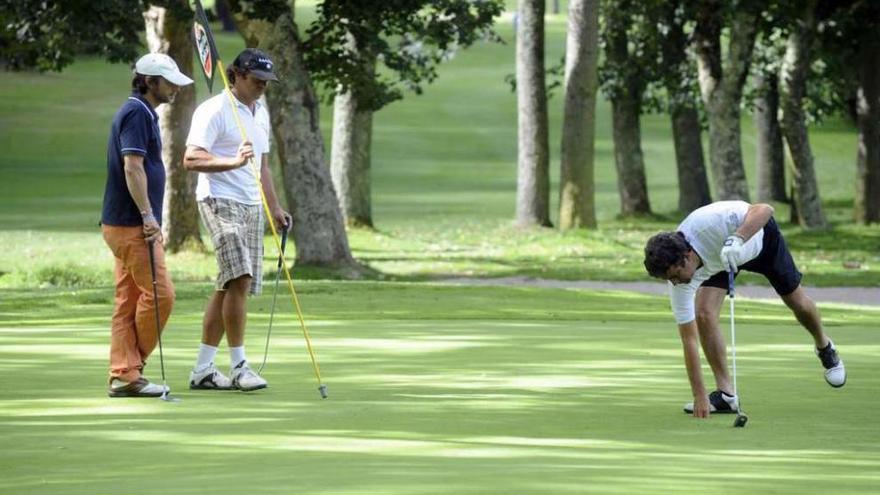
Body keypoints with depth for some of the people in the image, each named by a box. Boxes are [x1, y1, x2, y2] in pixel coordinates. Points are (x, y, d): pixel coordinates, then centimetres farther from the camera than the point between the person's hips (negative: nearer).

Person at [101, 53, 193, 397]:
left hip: (128, 223, 10)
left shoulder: (142, 113, 18)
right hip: (132, 224, -10)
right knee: (159, 293, -8)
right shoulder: (137, 114, -14)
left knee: (129, 300, 7)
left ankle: (124, 375, 5)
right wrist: (148, 216, -24)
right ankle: (130, 369, 2)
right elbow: (132, 167, -22)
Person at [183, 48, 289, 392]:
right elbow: (191, 158, -16)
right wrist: (233, 162, -28)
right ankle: (239, 366, -16)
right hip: (221, 202, -8)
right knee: (239, 279, -19)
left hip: (252, 206, 8)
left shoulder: (261, 113, 19)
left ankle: (202, 370, 8)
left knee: (228, 287, 5)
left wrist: (274, 208, 24)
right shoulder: (214, 110, -8)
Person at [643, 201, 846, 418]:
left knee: (797, 301, 11)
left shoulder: (710, 222, -46)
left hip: (759, 236, -1)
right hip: (715, 264, 1)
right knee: (704, 314, -21)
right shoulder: (678, 283, -33)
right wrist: (699, 396, -34)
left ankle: (825, 347, 43)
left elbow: (764, 210, -47)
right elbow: (689, 339, -30)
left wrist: (736, 240, -63)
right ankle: (725, 393, -8)